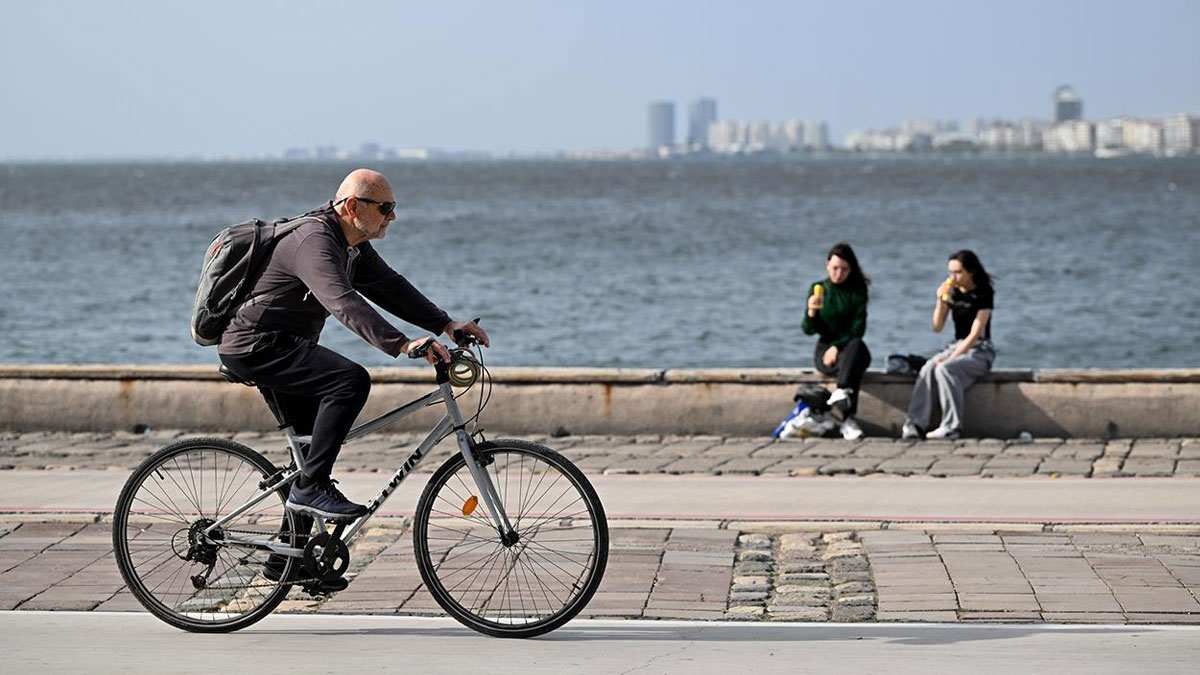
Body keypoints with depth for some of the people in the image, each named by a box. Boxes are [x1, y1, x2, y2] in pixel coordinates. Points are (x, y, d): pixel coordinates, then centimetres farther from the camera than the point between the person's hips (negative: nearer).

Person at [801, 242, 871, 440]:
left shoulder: (858, 290, 2)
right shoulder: (817, 289, 5)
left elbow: (858, 329, -6)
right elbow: (808, 330, 0)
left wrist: (837, 347, -20)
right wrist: (811, 312, -22)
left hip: (851, 346, 0)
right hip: (824, 349, 0)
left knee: (857, 346, -38)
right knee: (851, 363, -35)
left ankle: (842, 391, -60)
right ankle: (850, 418, -52)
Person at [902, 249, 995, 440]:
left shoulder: (983, 294, -9)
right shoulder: (952, 292, 9)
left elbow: (975, 334, -15)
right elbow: (937, 328, 6)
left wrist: (951, 357, -22)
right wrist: (940, 301, -10)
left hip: (980, 351, -5)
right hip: (956, 346, 5)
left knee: (945, 368, -34)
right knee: (928, 368, -26)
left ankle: (951, 427, -31)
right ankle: (915, 425, -34)